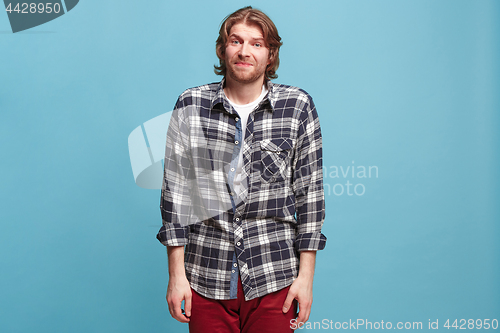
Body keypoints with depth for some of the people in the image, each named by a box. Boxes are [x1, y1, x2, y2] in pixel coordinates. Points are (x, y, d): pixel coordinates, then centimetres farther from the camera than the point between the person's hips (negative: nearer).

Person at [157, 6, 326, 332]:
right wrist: (176, 274, -1)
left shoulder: (298, 106, 0)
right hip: (206, 278, 1)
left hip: (273, 279, 0)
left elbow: (310, 192, 1)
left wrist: (306, 275, -1)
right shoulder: (191, 106, 0)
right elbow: (175, 190, 2)